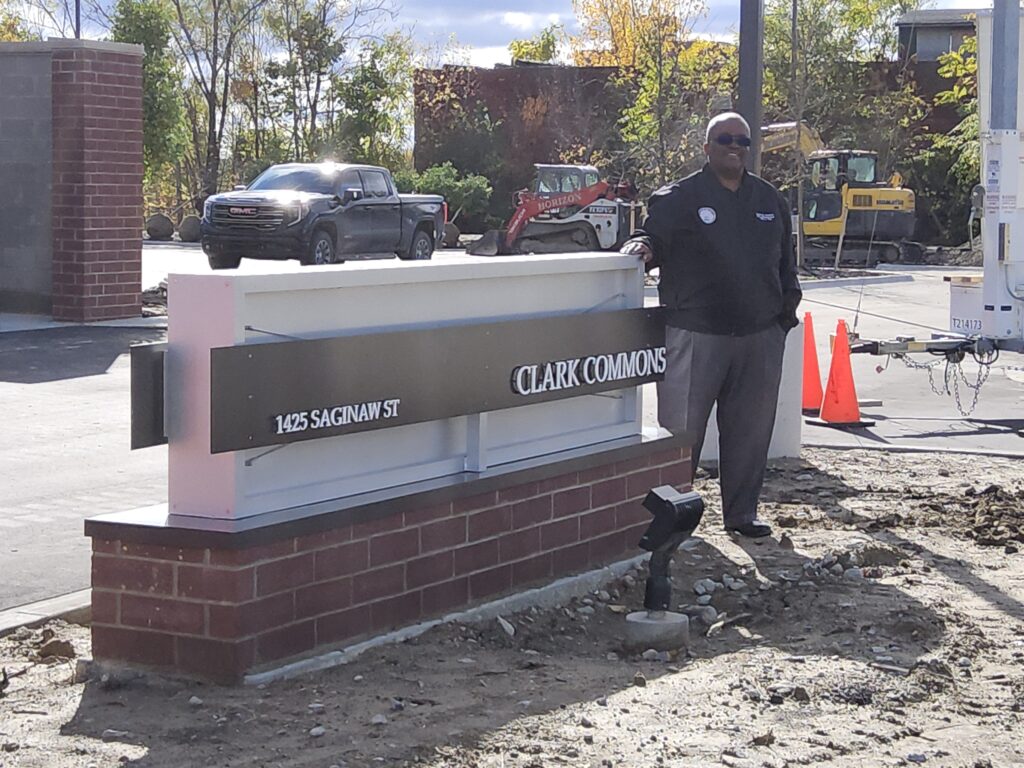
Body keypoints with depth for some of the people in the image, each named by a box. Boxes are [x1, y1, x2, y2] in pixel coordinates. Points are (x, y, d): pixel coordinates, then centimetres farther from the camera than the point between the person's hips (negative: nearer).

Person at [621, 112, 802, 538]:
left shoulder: (770, 200, 15)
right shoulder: (679, 198, 0)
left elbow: (786, 261, 21)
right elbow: (654, 237, -8)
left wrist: (787, 310, 15)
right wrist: (640, 246, -31)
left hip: (760, 337, 5)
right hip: (696, 334, -5)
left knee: (750, 430, 9)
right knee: (682, 428, -4)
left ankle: (742, 513, 20)